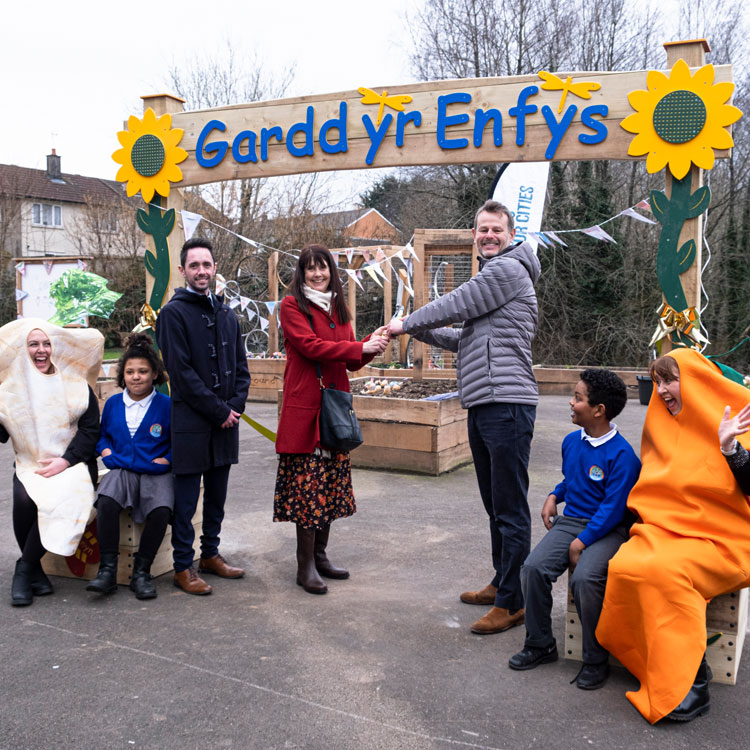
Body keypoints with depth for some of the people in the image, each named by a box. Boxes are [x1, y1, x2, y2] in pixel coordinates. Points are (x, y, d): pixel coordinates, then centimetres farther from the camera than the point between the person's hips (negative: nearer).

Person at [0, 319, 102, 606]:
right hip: (29, 465, 1)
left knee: (61, 499, -32)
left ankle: (25, 568, -14)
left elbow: (90, 429, 1)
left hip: (71, 464, -1)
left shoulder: (75, 384, 6)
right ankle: (34, 571, -9)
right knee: (24, 500, -30)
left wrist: (65, 461, -10)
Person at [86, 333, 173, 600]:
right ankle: (107, 570, -22)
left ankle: (141, 572, -13)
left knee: (161, 510, -32)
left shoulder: (166, 405, 0)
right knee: (106, 501, -32)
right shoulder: (113, 403, 12)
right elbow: (102, 435, 26)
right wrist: (107, 452, 6)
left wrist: (165, 460, -11)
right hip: (122, 469, 3)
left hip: (156, 472, -2)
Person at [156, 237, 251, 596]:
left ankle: (210, 555, 29)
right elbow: (181, 371, -13)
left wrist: (236, 404, -2)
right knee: (185, 500, 2)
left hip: (225, 420, 6)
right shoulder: (174, 313, -7)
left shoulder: (226, 314, 13)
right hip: (191, 422, -6)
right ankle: (183, 568, 13)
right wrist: (219, 411, -13)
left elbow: (240, 366, 14)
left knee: (217, 495, 15)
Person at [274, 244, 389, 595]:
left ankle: (320, 555, 21)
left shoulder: (337, 309, 18)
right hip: (304, 406, -6)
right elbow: (310, 346, -15)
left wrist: (373, 343, -3)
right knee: (307, 483, -5)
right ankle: (305, 565, 3)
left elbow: (352, 361, 16)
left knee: (331, 482, 9)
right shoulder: (292, 305, -2)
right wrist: (361, 347, -16)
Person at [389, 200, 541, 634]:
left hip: (506, 404, -11)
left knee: (511, 508, -5)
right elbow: (468, 339, 27)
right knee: (495, 504, 18)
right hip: (483, 404, 11)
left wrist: (406, 323, 7)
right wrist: (418, 332, 18)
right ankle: (501, 583, 30)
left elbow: (453, 306, -8)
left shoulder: (507, 269, -7)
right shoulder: (492, 275, 25)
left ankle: (511, 603, 1)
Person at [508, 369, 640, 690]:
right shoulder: (571, 441, 8)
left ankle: (596, 660, -9)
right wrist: (554, 496, 9)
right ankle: (539, 644, 3)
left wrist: (581, 542, -18)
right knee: (533, 567, -16)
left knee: (584, 578, -31)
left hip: (608, 529, -6)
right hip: (570, 520, 6)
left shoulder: (622, 455, -15)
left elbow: (612, 509, -17)